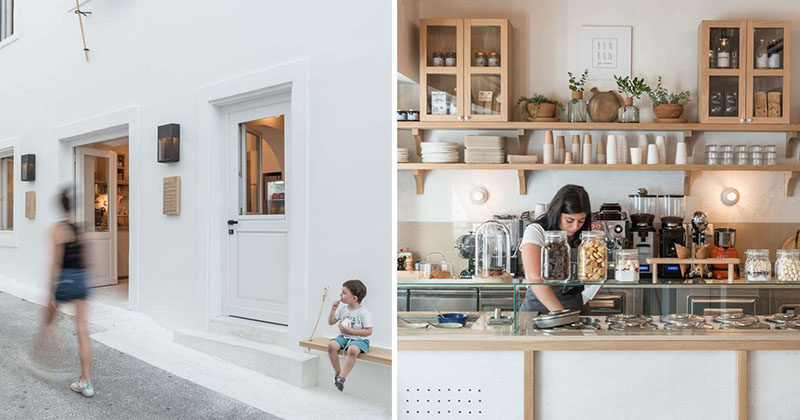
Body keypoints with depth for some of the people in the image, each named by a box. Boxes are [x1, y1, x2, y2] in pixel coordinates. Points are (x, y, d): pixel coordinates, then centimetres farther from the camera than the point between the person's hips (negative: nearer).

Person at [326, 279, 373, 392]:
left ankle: (342, 378, -30)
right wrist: (333, 309, -3)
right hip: (344, 337, 6)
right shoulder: (342, 308, 6)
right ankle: (337, 371, -8)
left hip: (359, 339, -6)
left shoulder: (363, 312, -12)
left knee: (352, 350, -37)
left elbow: (368, 331, -14)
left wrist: (350, 330, -18)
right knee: (331, 345, -24)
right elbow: (331, 322, 15)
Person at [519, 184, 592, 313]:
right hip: (539, 305, -4)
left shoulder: (581, 236, 7)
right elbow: (535, 279, -23)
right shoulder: (536, 231, -11)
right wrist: (561, 313, -29)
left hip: (575, 304, 4)